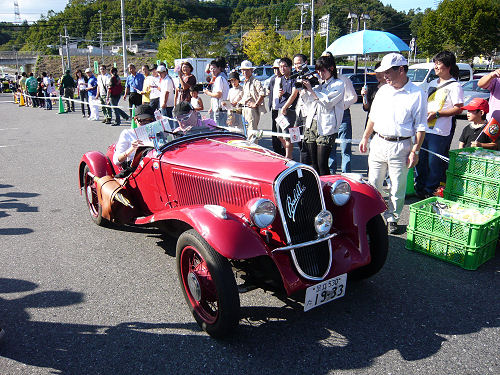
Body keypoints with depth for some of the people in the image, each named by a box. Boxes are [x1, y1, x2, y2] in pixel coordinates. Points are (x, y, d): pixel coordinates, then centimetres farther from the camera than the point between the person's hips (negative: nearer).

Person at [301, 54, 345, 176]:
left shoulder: (338, 84, 2)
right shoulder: (319, 84, 21)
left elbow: (327, 103, -11)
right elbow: (309, 105, 21)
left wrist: (311, 90, -9)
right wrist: (305, 90, 7)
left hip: (326, 128, -6)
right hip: (311, 125, 6)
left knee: (322, 165, -9)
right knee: (312, 164, 5)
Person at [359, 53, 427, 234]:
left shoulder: (417, 94, -7)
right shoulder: (383, 90, 9)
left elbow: (420, 127, -6)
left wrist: (415, 151, -10)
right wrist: (365, 138, 17)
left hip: (401, 146, -4)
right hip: (378, 143, 4)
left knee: (397, 188, 6)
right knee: (373, 184, 9)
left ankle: (392, 218, 22)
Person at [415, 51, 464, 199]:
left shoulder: (455, 86, -5)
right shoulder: (432, 84, 18)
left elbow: (458, 109, -11)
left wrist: (437, 114, -18)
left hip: (440, 132, -7)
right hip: (424, 129, 7)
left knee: (435, 164, -1)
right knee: (420, 160, 12)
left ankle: (430, 191, 11)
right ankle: (420, 188, 27)